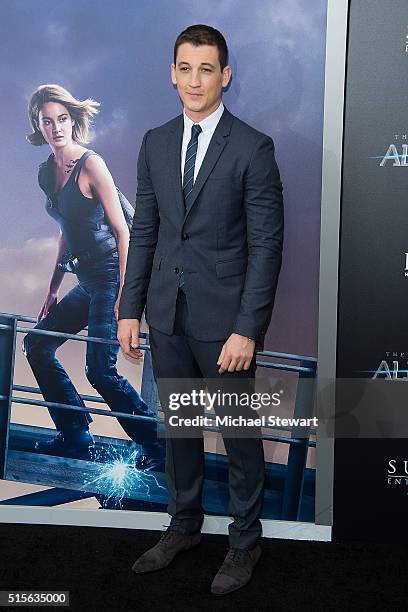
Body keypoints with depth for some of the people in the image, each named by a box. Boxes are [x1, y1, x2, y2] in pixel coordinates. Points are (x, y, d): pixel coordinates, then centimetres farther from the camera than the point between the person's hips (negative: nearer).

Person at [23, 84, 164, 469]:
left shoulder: (91, 165, -12)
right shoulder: (47, 172, 11)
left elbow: (122, 231, -14)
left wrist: (124, 293, -20)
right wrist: (52, 290, 19)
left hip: (111, 277, -9)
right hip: (87, 282, 9)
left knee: (101, 371, -11)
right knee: (36, 344, 13)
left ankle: (157, 447, 3)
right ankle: (76, 438, 21)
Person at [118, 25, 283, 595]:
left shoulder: (252, 148, -9)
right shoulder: (155, 143, 7)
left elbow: (266, 245, -11)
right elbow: (144, 231, 10)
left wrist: (247, 329, -17)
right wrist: (130, 308, 5)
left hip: (224, 318, -5)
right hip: (167, 313, 5)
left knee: (240, 433, 9)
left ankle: (245, 541, 28)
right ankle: (184, 525, 37)